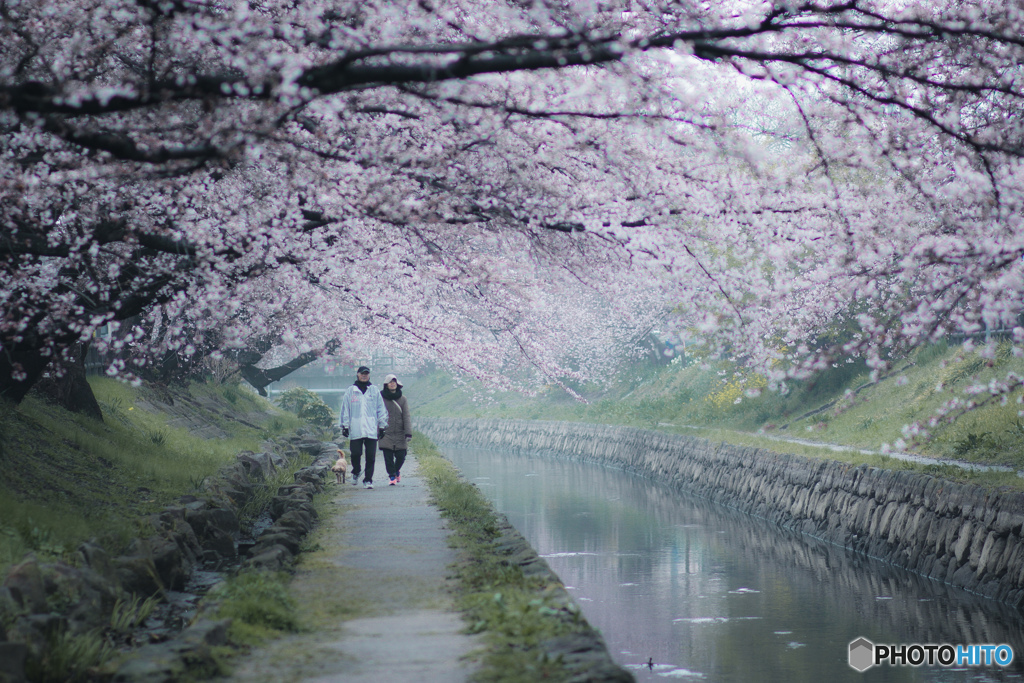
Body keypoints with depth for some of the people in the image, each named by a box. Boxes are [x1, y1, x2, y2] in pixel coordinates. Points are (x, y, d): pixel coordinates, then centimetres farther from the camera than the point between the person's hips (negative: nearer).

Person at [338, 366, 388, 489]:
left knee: (370, 456, -2)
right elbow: (345, 410, 8)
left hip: (371, 430, 0)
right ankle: (356, 472, 25)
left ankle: (368, 479, 5)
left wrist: (382, 426, 7)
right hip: (355, 430, 0)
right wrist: (345, 425, 2)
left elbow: (381, 410, 11)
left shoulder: (375, 391, 9)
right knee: (355, 454, -1)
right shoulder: (351, 391, 8)